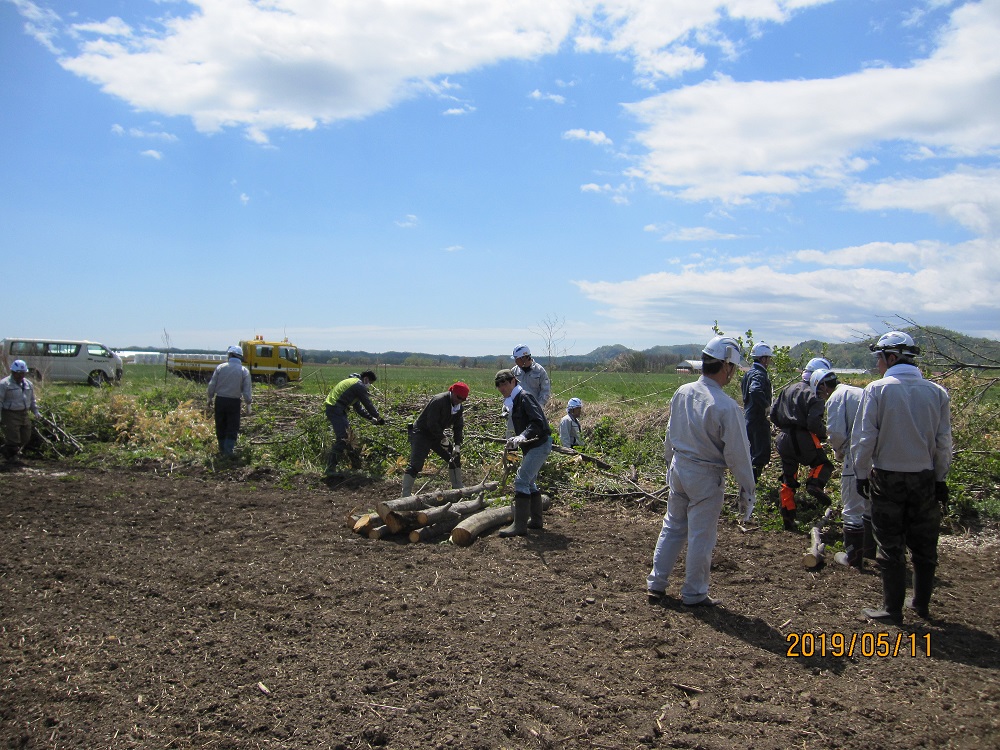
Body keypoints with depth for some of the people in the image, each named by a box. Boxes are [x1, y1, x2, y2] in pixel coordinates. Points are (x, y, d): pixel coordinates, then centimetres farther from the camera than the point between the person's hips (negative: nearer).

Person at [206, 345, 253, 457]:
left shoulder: (220, 367, -2)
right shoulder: (244, 371, -4)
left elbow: (211, 385, 0)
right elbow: (247, 391, -5)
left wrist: (209, 400, 11)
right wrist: (248, 405, 3)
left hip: (220, 400, 2)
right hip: (234, 402, -2)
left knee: (220, 427, 14)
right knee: (232, 428, 5)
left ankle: (222, 450, 26)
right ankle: (228, 451, -1)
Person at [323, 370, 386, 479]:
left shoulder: (353, 382, 24)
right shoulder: (359, 386, -8)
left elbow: (358, 407, 28)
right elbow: (368, 404, -6)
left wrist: (371, 418, 24)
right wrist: (378, 417, 7)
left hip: (332, 408, 11)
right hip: (336, 410, -11)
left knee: (348, 433, 21)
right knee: (342, 439, -14)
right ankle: (330, 469, -18)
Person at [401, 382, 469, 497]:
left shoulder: (458, 407, 2)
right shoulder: (439, 401, -25)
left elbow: (458, 427, 6)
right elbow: (432, 424, -27)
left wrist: (457, 445, -4)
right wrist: (443, 438, -20)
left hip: (437, 435, 9)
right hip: (421, 434, -9)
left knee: (455, 458, 9)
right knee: (415, 465, -17)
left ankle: (458, 490, 20)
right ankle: (405, 496, -16)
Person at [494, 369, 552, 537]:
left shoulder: (524, 397, -13)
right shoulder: (513, 401, 17)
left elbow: (539, 422, -24)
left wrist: (523, 436, -33)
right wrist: (514, 441, 11)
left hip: (540, 444, -11)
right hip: (531, 446, 11)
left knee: (521, 480, -15)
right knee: (529, 482, 18)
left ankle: (520, 525, -15)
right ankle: (535, 520, 30)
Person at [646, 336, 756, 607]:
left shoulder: (682, 393, -3)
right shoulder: (726, 406, -22)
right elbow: (737, 453, -16)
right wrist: (747, 489, -5)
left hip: (678, 469, 6)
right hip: (706, 477, -6)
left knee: (672, 526, 19)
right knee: (701, 536, 8)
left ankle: (655, 585, 25)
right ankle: (694, 594, 22)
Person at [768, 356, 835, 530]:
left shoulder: (788, 389, 14)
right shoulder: (814, 395, -8)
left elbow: (773, 414, 14)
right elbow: (814, 423, -19)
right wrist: (823, 434, 0)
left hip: (784, 439, 6)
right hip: (804, 439, -6)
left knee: (788, 480, 13)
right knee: (823, 463, 18)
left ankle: (788, 518, 13)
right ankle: (815, 483, -13)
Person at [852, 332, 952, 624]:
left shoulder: (877, 389, -11)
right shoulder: (936, 392, -1)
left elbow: (865, 437, -11)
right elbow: (944, 441, 3)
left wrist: (862, 474, 0)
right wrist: (941, 478, 13)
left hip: (887, 478, -3)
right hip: (925, 478, 3)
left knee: (890, 546, 6)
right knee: (924, 545, 16)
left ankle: (892, 609, 12)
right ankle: (921, 603, 28)